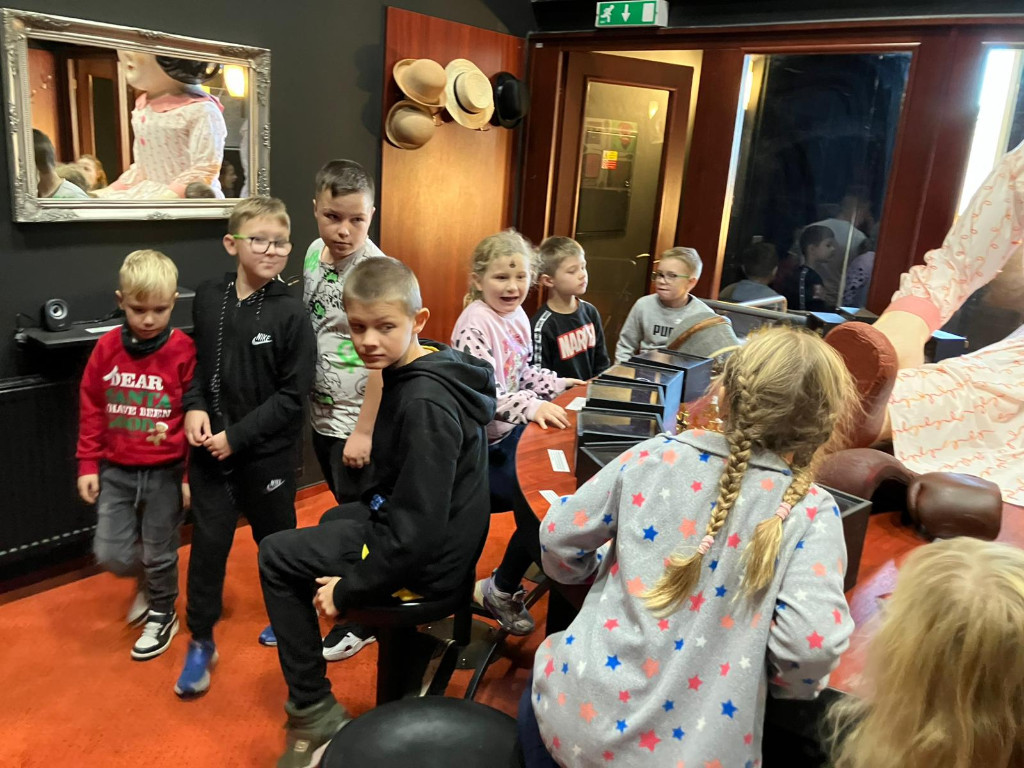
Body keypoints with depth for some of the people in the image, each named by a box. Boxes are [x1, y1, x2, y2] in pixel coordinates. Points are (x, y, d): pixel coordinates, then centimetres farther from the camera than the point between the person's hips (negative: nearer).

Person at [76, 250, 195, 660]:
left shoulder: (184, 351, -14)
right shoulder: (107, 347, -3)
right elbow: (91, 409, 5)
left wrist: (192, 475, -7)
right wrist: (88, 465, 4)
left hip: (166, 471, -3)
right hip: (116, 470, 3)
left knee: (159, 553, 10)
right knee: (110, 553, 5)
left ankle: (162, 615, 35)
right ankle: (148, 581, 37)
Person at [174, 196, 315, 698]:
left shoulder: (290, 313, -14)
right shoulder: (207, 299, -3)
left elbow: (293, 394, -14)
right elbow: (196, 361, 11)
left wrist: (237, 436, -16)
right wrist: (194, 406, -7)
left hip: (268, 454, -2)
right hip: (209, 449, 3)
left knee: (276, 540, 16)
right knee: (208, 543, 7)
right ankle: (201, 643, 25)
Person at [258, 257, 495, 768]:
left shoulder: (424, 402, -27)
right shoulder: (417, 371, 2)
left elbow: (416, 531, -27)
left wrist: (348, 590, -16)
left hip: (424, 561, -9)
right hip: (442, 535, 9)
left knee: (275, 557, 4)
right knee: (333, 519, 31)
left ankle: (314, 713, 11)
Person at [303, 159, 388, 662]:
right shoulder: (315, 252, 1)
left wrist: (364, 431, -18)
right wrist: (307, 396, 12)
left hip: (356, 420, -7)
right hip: (322, 412, 7)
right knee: (344, 508, 22)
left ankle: (363, 620, 24)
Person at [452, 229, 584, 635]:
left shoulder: (517, 315, 4)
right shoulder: (475, 324, -22)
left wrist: (557, 383, 7)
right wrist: (531, 405, -46)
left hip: (513, 432, 9)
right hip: (482, 445, -9)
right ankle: (500, 591, 12)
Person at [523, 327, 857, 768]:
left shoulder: (657, 454, -4)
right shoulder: (812, 511, -9)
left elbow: (558, 538, 1)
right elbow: (813, 644, -20)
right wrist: (778, 681, 2)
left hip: (579, 713, 1)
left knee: (538, 703, 35)